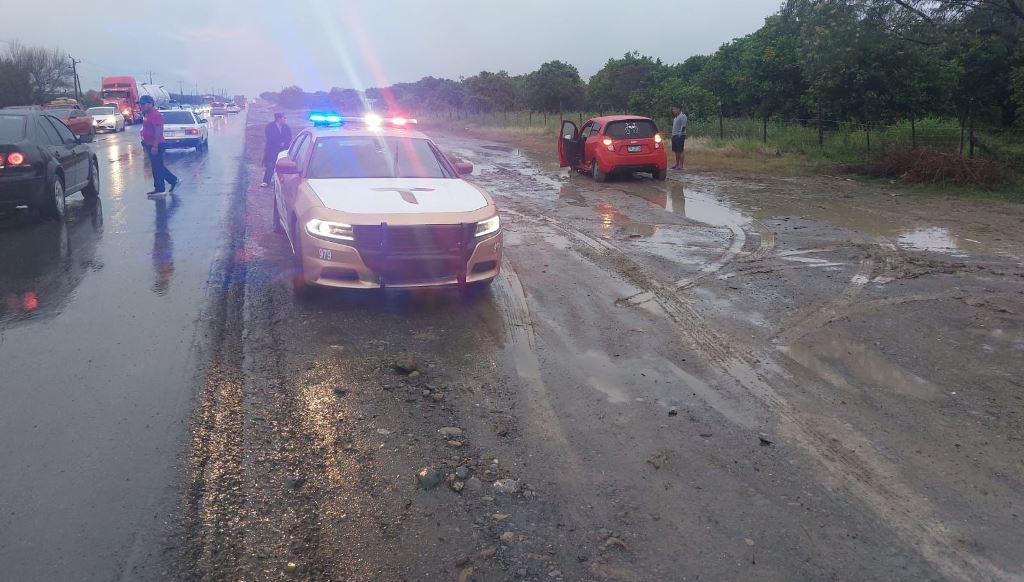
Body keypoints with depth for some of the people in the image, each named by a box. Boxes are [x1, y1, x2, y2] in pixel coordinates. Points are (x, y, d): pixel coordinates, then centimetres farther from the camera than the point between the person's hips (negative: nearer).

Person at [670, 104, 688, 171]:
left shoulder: (682, 116, -11)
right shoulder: (676, 117, 18)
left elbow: (683, 126, -17)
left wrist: (680, 134, -22)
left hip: (680, 136, -10)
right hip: (674, 135, 10)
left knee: (680, 151, -9)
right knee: (676, 151, 12)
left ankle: (681, 165, -9)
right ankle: (677, 164, 19)